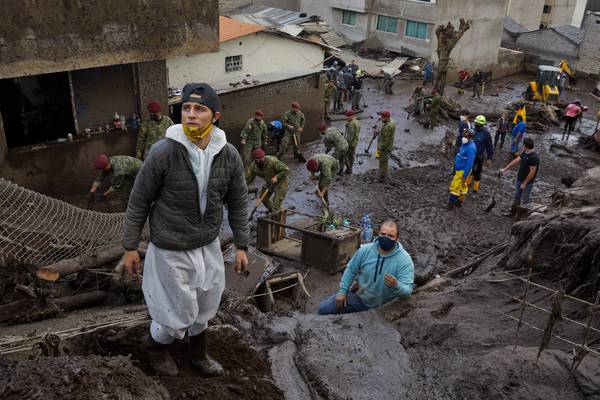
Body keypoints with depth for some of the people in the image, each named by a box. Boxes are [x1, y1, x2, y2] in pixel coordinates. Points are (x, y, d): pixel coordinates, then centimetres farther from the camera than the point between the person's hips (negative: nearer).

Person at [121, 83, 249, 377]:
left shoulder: (229, 156, -10)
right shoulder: (163, 153, -21)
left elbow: (237, 203, 3)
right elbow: (139, 202, -10)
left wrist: (241, 246, 5)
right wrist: (130, 247, -4)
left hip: (209, 246, 4)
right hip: (172, 250, -4)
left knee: (203, 307, 21)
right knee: (178, 314, 9)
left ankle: (198, 353, 48)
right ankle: (155, 348, 42)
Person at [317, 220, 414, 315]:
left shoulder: (405, 260, -24)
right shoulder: (365, 250, -14)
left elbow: (407, 292, -28)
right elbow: (351, 269, 2)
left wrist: (395, 285, -49)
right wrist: (342, 291, -2)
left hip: (379, 306, -3)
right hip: (357, 295, 3)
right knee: (323, 308, -1)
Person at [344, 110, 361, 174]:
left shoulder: (352, 123, -22)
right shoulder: (357, 122, 9)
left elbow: (351, 135, -25)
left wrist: (347, 143, -23)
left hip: (351, 142, -10)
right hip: (355, 142, 10)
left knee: (345, 156, -2)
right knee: (351, 156, 15)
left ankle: (349, 169, 0)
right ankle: (350, 169, 22)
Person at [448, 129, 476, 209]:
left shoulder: (471, 148, -25)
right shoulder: (465, 144, 6)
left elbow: (469, 163, -26)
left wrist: (464, 176, -25)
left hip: (463, 171, -10)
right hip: (459, 169, 10)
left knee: (455, 187, -5)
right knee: (462, 186, 20)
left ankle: (451, 204, 4)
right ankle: (460, 201, 31)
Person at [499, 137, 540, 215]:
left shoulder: (534, 157, -27)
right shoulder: (525, 153, 0)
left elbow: (532, 172, -25)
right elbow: (516, 161, 8)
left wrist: (524, 184, -19)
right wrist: (504, 169, 8)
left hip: (527, 182, -8)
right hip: (519, 179, 8)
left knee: (525, 200, 7)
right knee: (517, 197, 21)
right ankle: (513, 211, 35)